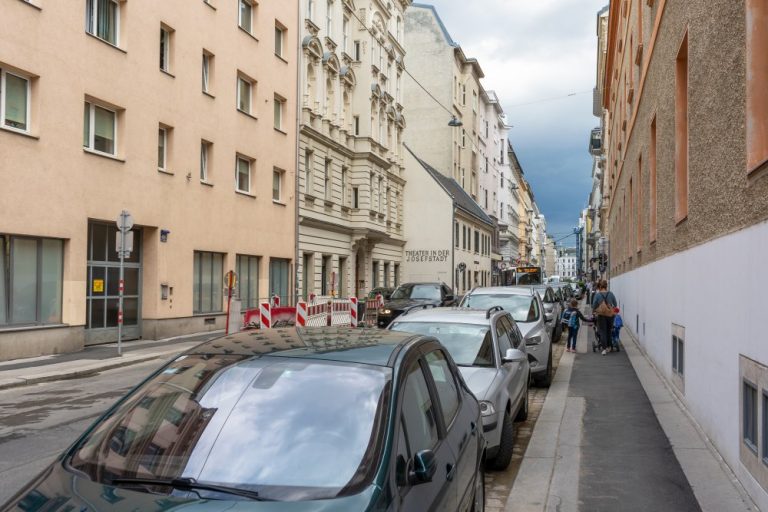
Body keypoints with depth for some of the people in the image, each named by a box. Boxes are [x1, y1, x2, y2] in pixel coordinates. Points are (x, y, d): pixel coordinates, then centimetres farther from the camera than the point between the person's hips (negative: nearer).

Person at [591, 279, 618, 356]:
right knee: (609, 331, 16)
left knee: (602, 331, 3)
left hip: (601, 315, -3)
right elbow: (615, 304, 7)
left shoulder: (597, 295, -7)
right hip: (610, 314, 3)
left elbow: (594, 306, -3)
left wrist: (593, 312, 15)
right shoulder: (611, 294, 0)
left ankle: (604, 348, -2)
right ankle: (608, 346, 24)